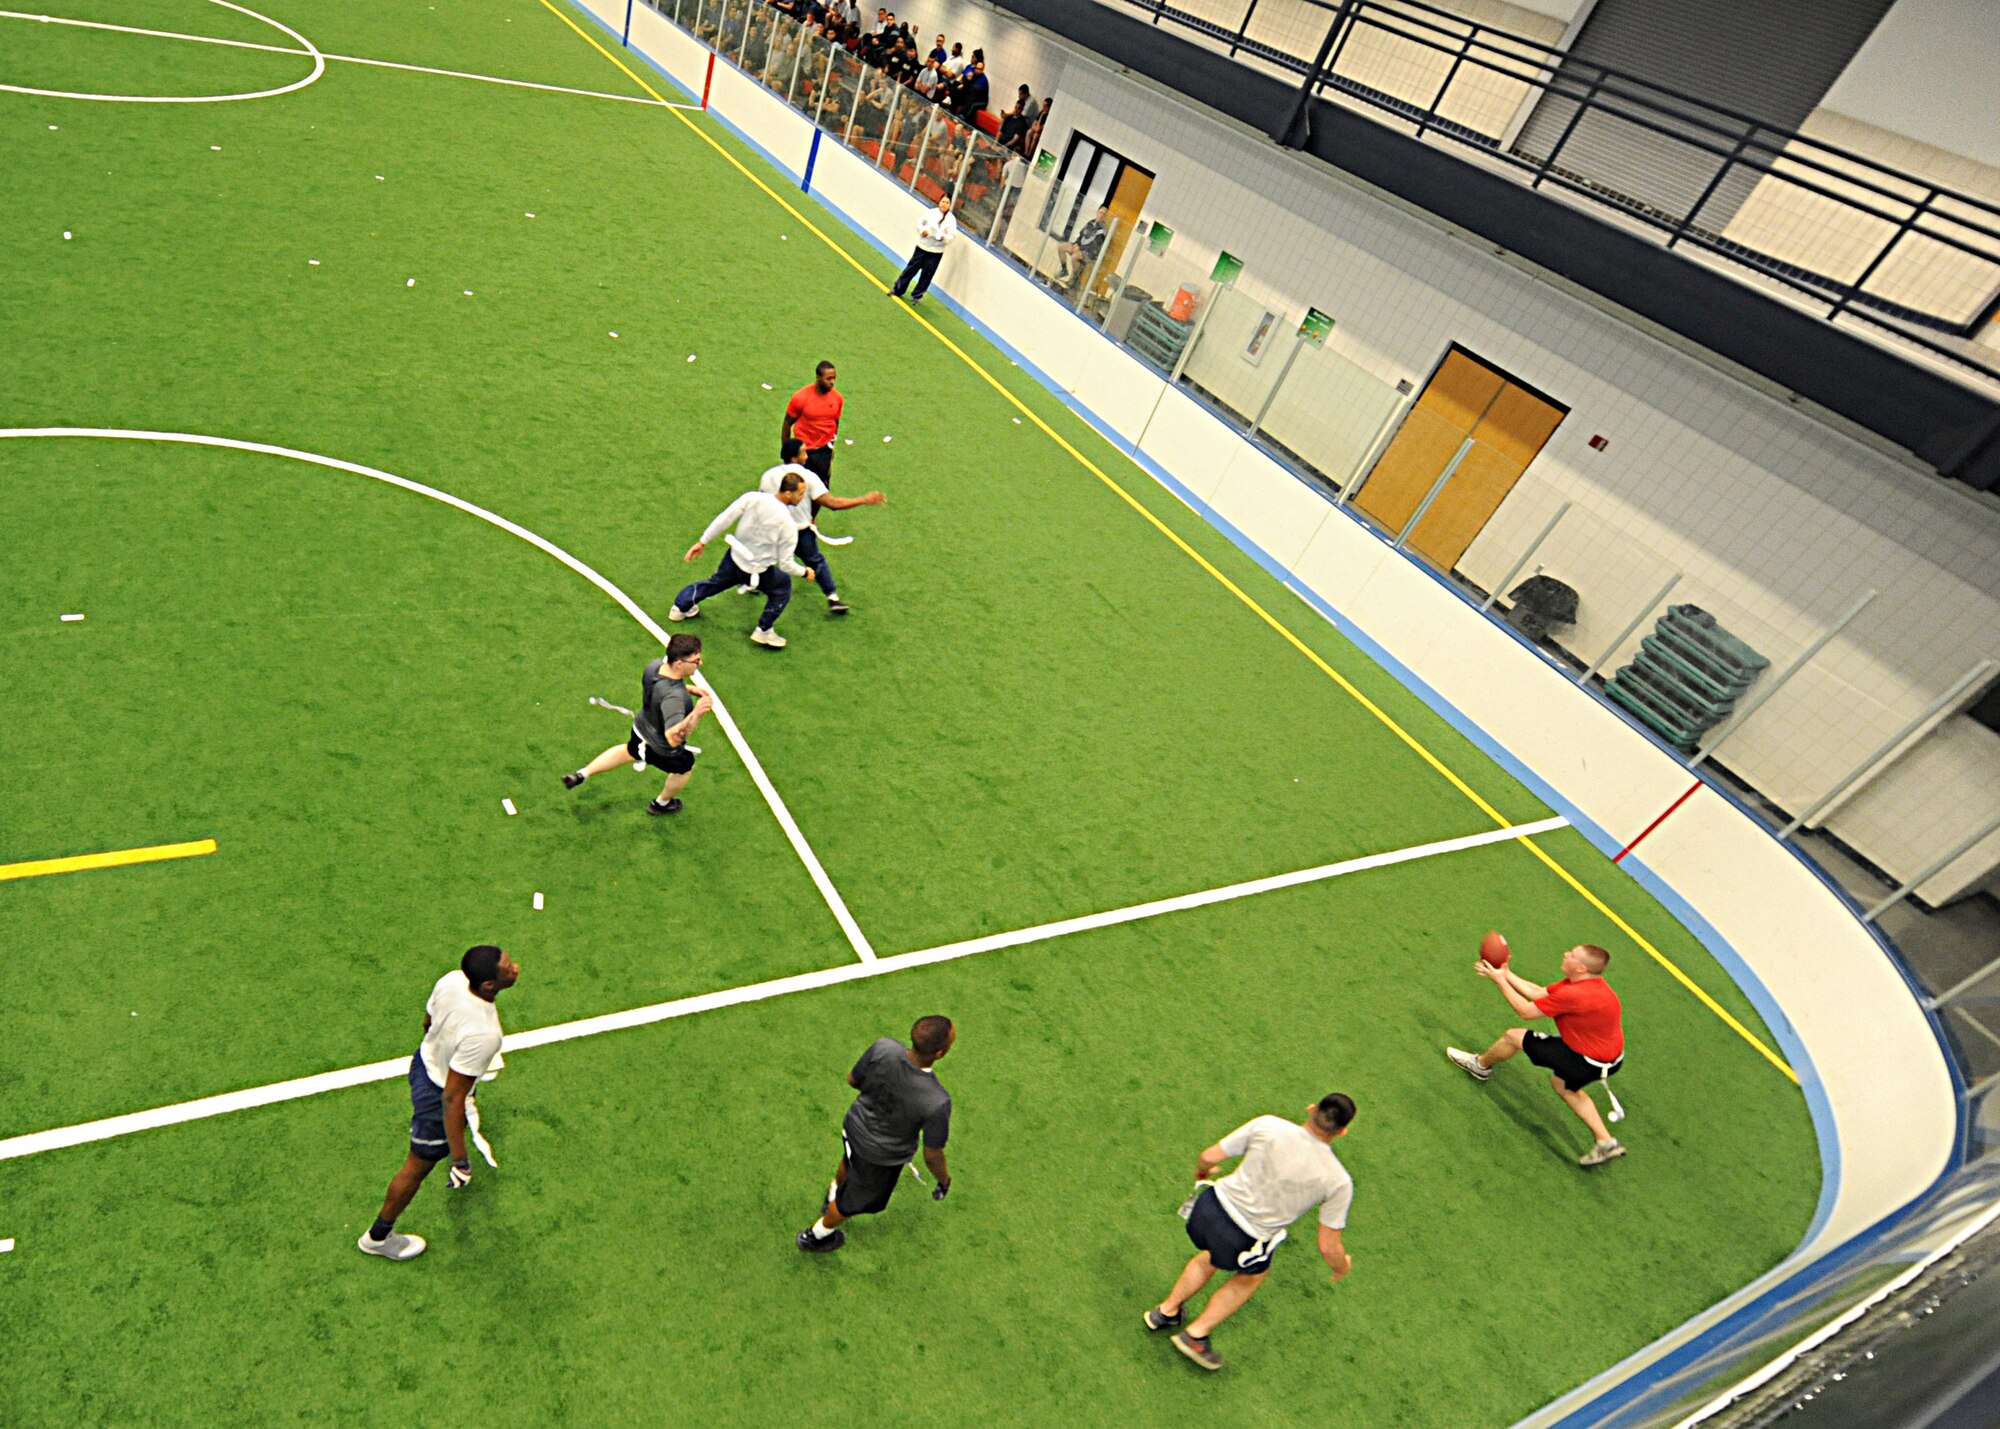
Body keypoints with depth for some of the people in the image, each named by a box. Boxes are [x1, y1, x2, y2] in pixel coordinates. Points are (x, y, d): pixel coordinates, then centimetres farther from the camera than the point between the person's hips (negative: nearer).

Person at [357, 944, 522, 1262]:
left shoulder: (452, 978, -24)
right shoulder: (481, 1035, -44)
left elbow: (428, 1021, -2)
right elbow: (451, 1099, -34)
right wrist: (459, 1159, -23)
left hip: (427, 1059, 9)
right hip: (438, 1097, -8)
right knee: (418, 1166, 18)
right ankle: (378, 1237, 45)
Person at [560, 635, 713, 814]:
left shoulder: (656, 664, -22)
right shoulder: (674, 697, -46)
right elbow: (674, 737, -50)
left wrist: (690, 690, -4)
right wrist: (696, 714, -57)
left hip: (641, 727, 6)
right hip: (663, 749, -6)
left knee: (630, 752, 40)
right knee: (685, 769, 29)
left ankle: (582, 773, 44)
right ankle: (661, 804, 54)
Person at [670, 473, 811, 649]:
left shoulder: (752, 498, -17)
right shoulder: (788, 524, -26)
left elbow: (723, 519, -11)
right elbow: (785, 564, -18)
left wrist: (703, 542, 0)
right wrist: (804, 572, 1)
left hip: (734, 557, 5)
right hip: (757, 572, -4)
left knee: (716, 582, 32)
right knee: (783, 587, 24)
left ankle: (681, 607, 52)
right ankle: (763, 631, 27)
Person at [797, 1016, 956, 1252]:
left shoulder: (883, 1048, -31)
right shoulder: (937, 1102, -41)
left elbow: (852, 1080, -11)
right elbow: (932, 1155, -23)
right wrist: (944, 1180, -1)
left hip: (854, 1126, 4)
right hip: (884, 1157, -4)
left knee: (849, 1164, 39)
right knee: (858, 1199, 29)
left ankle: (833, 1196, 71)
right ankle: (815, 1236, 56)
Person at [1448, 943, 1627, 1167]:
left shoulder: (1574, 995, -32)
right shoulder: (1587, 982, -3)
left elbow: (1525, 1010, -19)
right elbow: (1539, 993, 7)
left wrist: (1499, 980, -10)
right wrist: (1506, 974, 9)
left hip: (1591, 1062, -9)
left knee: (1513, 1037, 1)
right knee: (1562, 1084, 34)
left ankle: (1480, 1065, 31)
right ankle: (1605, 1142, 35)